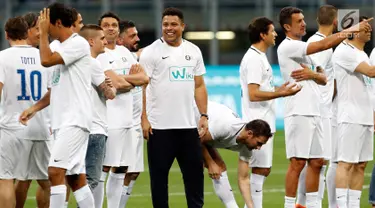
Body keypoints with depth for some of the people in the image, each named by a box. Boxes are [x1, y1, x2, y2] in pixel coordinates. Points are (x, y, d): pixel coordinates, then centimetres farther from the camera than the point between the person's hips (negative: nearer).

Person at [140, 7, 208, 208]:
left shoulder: (193, 51, 11)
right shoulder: (151, 52, -4)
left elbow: (199, 86, 15)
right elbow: (141, 86, -7)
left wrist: (204, 115, 6)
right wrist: (144, 118, -14)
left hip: (188, 124, 4)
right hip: (159, 126, -4)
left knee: (194, 172, 7)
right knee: (159, 174, 2)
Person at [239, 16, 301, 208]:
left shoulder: (258, 57, 18)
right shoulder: (254, 59, -14)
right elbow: (253, 94, -21)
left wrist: (278, 91, 17)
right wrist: (280, 94, -20)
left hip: (264, 123, 10)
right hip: (258, 125, -10)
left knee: (263, 169, 12)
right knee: (260, 170, -8)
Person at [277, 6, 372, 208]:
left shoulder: (303, 49, 20)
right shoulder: (287, 47, -9)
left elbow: (323, 79, 17)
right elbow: (324, 44, -18)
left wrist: (312, 74, -7)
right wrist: (350, 30, -13)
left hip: (314, 113, 9)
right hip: (298, 113, -9)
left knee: (316, 162, 9)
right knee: (298, 162, -8)